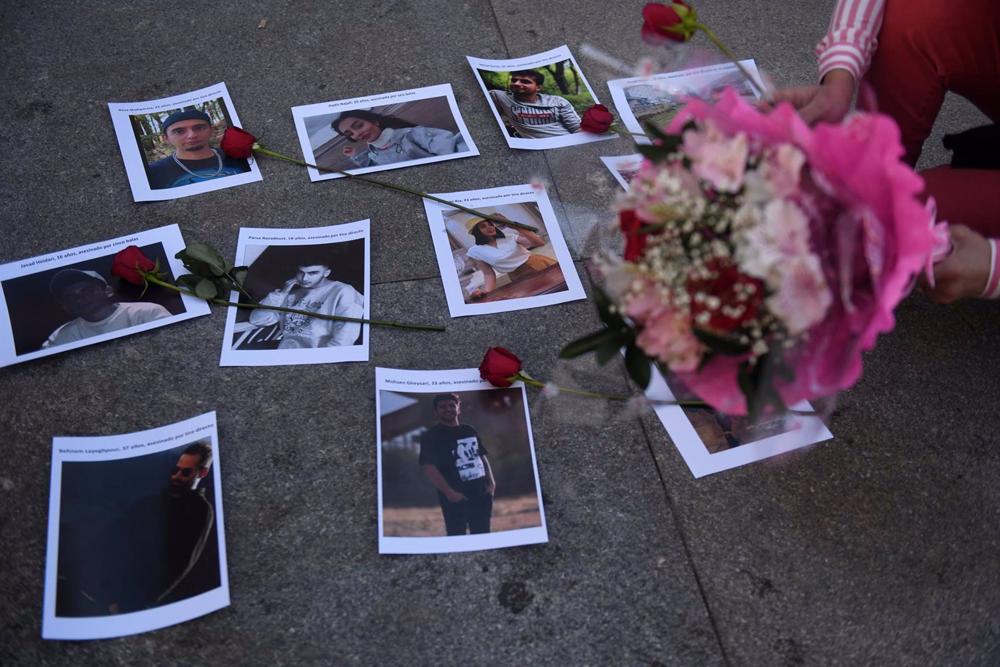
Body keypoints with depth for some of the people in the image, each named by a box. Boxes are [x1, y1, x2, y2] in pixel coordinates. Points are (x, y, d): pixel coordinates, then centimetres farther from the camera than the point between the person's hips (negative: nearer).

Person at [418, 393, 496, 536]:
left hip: (481, 491, 6)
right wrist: (449, 492, -21)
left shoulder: (469, 431, 14)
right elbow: (428, 467, -14)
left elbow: (482, 457, 20)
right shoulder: (430, 436, -6)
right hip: (455, 496, -6)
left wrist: (491, 482, 6)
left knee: (482, 534, 10)